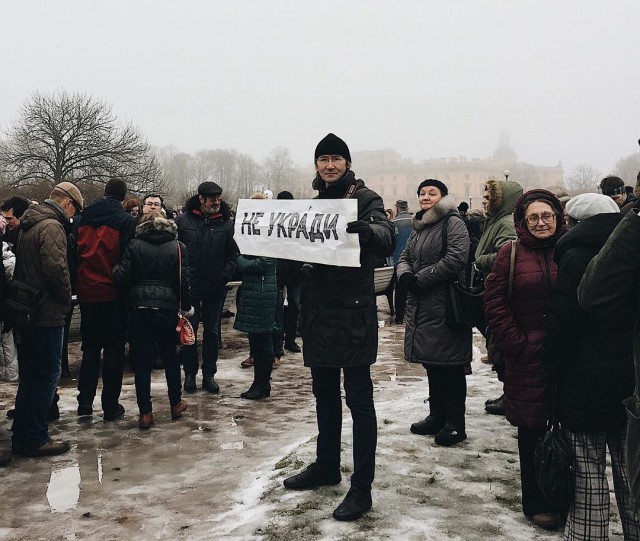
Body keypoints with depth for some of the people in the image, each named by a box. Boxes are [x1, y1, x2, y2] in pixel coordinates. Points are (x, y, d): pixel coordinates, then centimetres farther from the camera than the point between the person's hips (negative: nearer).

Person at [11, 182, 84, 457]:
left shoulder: (28, 225, 15)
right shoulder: (51, 226, -15)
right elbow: (56, 268, -25)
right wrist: (66, 298, -9)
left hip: (26, 311, 10)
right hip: (47, 313, -10)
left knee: (29, 374, 16)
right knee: (48, 373, -1)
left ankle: (21, 435, 24)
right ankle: (35, 439, 5)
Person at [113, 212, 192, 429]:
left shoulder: (134, 246, 1)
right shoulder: (177, 247, 2)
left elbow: (123, 277, -6)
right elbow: (183, 281, -2)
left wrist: (115, 270, 15)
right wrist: (186, 306, 9)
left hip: (138, 308, -1)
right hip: (167, 308, 1)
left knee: (141, 360, 5)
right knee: (170, 356, 18)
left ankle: (145, 413, 5)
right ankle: (176, 404, 28)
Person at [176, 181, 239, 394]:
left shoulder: (226, 222, -1)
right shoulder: (183, 220, -2)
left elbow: (233, 253, 0)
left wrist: (225, 276, -10)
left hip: (215, 288, 1)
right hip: (189, 286, -1)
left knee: (212, 331, 10)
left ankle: (209, 374, 20)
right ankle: (190, 373, 21)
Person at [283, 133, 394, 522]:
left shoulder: (365, 198, -6)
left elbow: (387, 239, -23)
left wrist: (366, 230, -44)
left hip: (354, 312, -7)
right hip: (319, 311, 7)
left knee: (359, 399, -2)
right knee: (325, 395, 17)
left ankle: (362, 487, 5)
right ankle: (326, 466, 33)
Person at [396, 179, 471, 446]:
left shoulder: (453, 222, -8)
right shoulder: (419, 227, 18)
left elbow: (455, 259, -20)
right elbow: (405, 258, 18)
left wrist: (420, 279, -16)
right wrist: (405, 275, -5)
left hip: (445, 305, -8)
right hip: (421, 305, 9)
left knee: (450, 365, -2)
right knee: (431, 363, 15)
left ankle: (455, 423, 8)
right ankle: (437, 416, 27)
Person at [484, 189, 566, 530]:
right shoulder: (511, 253, 1)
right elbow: (494, 304, -1)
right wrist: (515, 344, -7)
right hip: (527, 357, -1)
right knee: (531, 429, 6)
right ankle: (536, 502, 21)